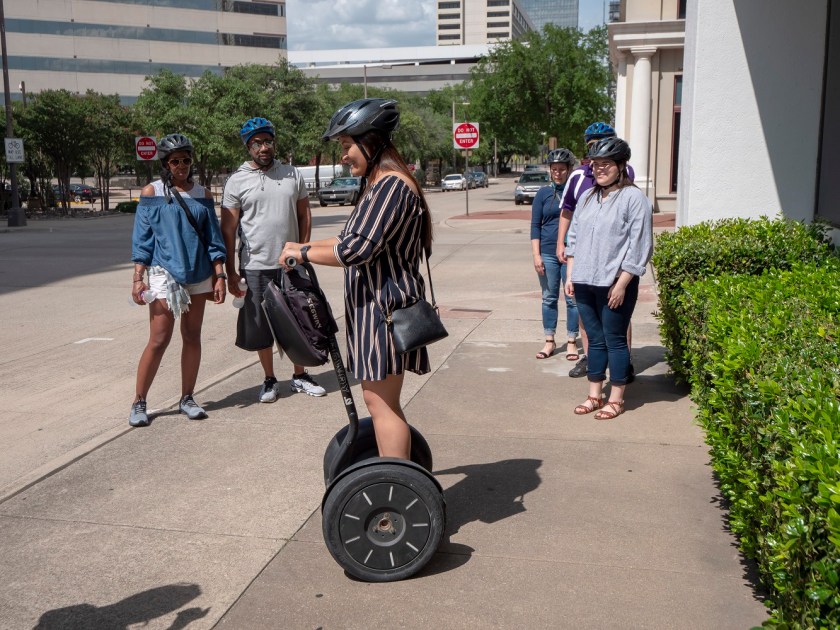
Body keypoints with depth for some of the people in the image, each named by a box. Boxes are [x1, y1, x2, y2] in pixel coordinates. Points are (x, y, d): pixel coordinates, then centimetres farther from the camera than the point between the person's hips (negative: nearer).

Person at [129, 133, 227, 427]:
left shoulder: (202, 193, 7)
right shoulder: (152, 192, 0)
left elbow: (213, 237, 8)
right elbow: (142, 237, -1)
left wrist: (219, 276, 3)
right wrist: (138, 278, -8)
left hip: (198, 275, 3)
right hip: (164, 274, -3)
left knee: (192, 337, 9)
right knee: (159, 340, -5)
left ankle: (187, 398, 19)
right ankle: (139, 403, 6)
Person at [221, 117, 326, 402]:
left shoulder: (293, 174, 4)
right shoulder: (237, 181, -4)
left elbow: (304, 214, 10)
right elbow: (228, 229, -4)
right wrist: (231, 272, -7)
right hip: (256, 266, -2)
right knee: (261, 326, 7)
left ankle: (300, 376, 26)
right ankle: (270, 380, 24)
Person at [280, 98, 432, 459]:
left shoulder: (391, 185, -17)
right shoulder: (380, 185, 17)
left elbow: (356, 250, -24)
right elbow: (352, 238, 25)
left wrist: (303, 253, -12)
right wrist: (306, 247, 17)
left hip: (385, 307, -11)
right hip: (375, 305, 11)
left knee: (380, 402, -5)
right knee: (382, 400, 16)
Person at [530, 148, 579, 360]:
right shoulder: (543, 193, 4)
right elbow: (535, 226, 4)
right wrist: (536, 255, -3)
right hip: (548, 253, 1)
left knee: (572, 299, 3)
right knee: (549, 298, 9)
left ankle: (571, 342, 14)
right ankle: (550, 341, 19)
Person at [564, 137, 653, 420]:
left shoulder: (634, 198, -7)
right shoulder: (587, 197, 14)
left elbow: (639, 247, -11)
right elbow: (574, 236, 18)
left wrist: (621, 284, -15)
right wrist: (571, 275, 11)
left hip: (614, 284, -6)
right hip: (584, 282, 6)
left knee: (615, 340, 2)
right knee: (595, 339, 13)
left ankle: (616, 399, 12)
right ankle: (594, 395, 22)